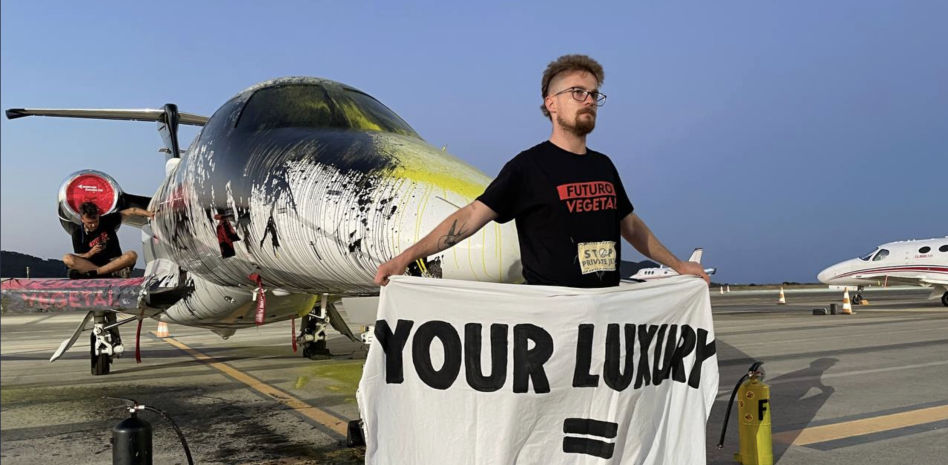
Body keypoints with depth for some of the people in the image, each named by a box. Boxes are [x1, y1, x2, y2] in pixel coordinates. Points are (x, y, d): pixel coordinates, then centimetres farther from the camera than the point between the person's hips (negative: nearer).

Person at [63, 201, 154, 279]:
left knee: (132, 255, -30)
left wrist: (149, 214, -17)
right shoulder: (78, 233, -1)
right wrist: (91, 253, -21)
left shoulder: (107, 220, 0)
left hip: (113, 262, 0)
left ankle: (92, 273, -36)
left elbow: (131, 211, -4)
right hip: (91, 263, 0)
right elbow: (79, 259, 0)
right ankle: (113, 273, -39)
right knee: (67, 259, -27)